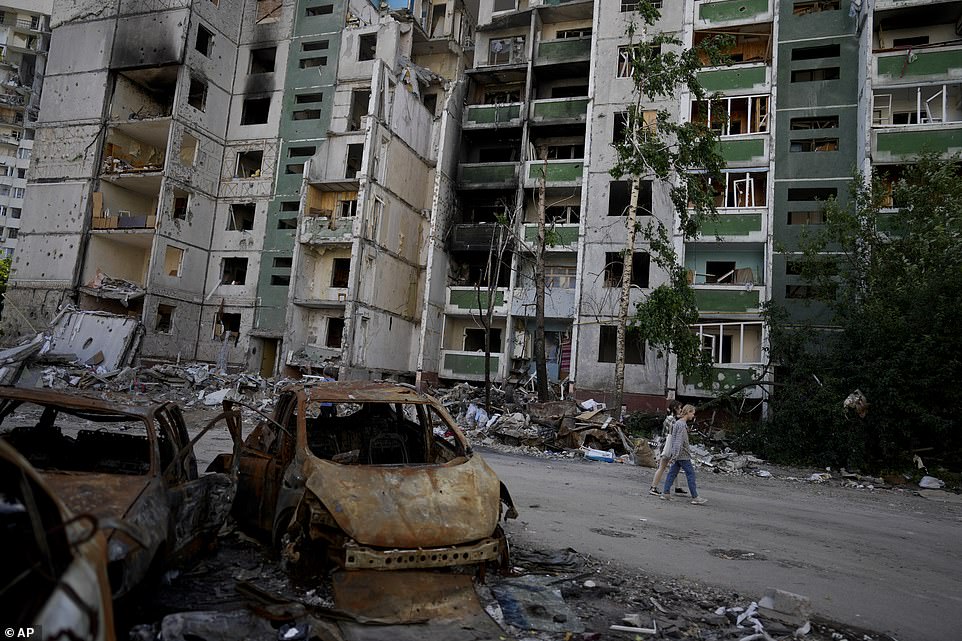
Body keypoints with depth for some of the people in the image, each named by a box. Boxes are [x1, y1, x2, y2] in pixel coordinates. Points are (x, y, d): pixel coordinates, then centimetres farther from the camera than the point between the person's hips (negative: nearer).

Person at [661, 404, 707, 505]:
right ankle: (695, 497, -1)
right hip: (682, 455, -10)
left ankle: (665, 493, 10)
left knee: (672, 473, 9)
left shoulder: (678, 422, 15)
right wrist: (675, 456, -24)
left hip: (678, 454, 10)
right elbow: (679, 441, -21)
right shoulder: (682, 424, -16)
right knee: (690, 474, -4)